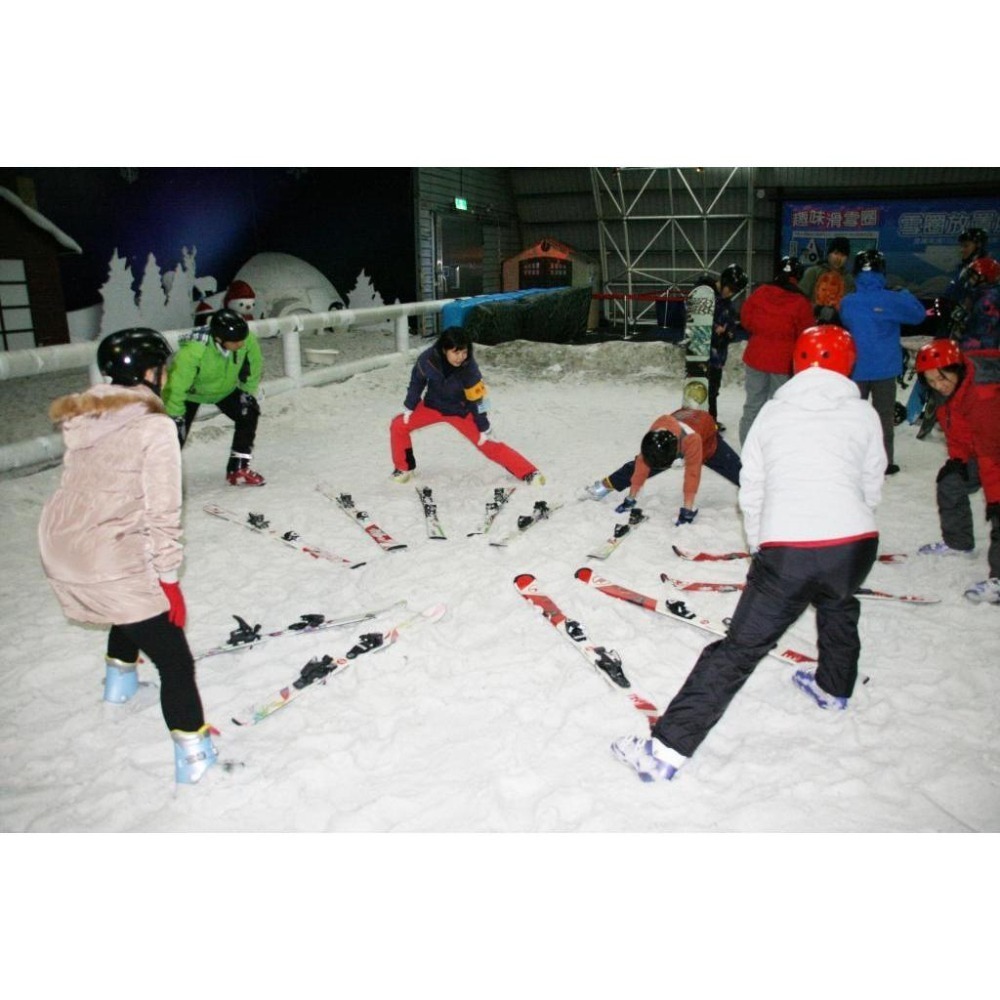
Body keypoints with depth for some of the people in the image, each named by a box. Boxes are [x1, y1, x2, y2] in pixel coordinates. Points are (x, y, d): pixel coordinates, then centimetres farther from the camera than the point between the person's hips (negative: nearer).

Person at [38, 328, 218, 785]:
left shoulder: (85, 418, 7)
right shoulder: (154, 427, -15)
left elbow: (85, 487, 14)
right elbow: (162, 513, -16)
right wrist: (169, 578, -7)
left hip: (59, 548, 9)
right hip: (110, 562, -9)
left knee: (138, 597, 36)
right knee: (174, 659, 2)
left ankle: (119, 679, 56)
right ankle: (193, 755, 6)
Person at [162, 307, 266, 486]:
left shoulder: (247, 340, -32)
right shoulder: (192, 351, -44)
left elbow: (254, 366, -10)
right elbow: (175, 387, -35)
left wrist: (248, 392, -6)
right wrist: (173, 416, -26)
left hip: (225, 388, 4)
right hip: (190, 391, -4)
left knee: (249, 413, -8)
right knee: (177, 432, -12)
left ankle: (238, 469, 5)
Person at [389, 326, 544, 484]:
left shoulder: (469, 368, -30)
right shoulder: (427, 359, -28)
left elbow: (478, 400, -19)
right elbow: (417, 381, -7)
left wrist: (484, 429, -12)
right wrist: (409, 408, 1)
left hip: (460, 411, -3)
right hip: (433, 406, 3)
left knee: (489, 445, -9)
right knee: (399, 425, -8)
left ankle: (529, 473, -1)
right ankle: (404, 468, 13)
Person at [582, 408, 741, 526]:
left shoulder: (692, 439, -51)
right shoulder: (652, 438, -36)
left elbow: (692, 473, -46)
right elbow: (642, 464, -26)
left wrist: (688, 508, -43)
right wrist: (631, 498, -21)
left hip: (707, 438, -3)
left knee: (733, 468, -6)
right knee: (636, 464, -1)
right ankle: (606, 485, 16)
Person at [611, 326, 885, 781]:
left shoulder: (772, 412, 12)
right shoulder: (864, 414, 11)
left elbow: (751, 490, 14)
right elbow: (871, 487, 19)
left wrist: (761, 548, 27)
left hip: (785, 550, -2)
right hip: (854, 544, 2)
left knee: (738, 649, 0)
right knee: (838, 606, 35)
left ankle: (667, 749, -3)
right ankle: (834, 688, 56)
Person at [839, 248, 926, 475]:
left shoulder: (847, 302, -9)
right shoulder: (892, 300, -14)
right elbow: (919, 315, -1)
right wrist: (906, 294, 12)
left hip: (855, 368, 1)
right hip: (885, 368, -1)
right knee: (884, 415, 10)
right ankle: (884, 462, 16)